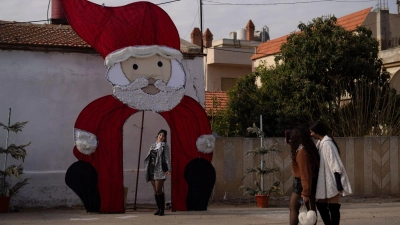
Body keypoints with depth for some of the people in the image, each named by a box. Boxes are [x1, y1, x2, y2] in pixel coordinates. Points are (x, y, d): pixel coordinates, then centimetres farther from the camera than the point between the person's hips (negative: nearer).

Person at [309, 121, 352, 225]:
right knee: (320, 205, 13)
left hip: (332, 181, -10)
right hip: (324, 180, 10)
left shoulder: (327, 144, -18)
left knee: (333, 207, -2)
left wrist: (339, 185, -23)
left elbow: (335, 165, -21)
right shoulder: (321, 143, 11)